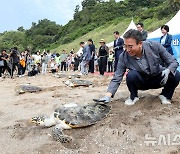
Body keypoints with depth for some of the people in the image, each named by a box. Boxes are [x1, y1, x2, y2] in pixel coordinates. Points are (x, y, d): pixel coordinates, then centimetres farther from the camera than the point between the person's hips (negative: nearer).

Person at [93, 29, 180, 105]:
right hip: (141, 82, 0)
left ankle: (165, 95, 3)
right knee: (131, 75, -32)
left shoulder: (155, 46, -23)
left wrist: (168, 71, -37)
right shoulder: (124, 57, -23)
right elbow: (117, 78, -19)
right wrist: (108, 96, -32)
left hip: (159, 78, 1)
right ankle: (133, 97, -2)